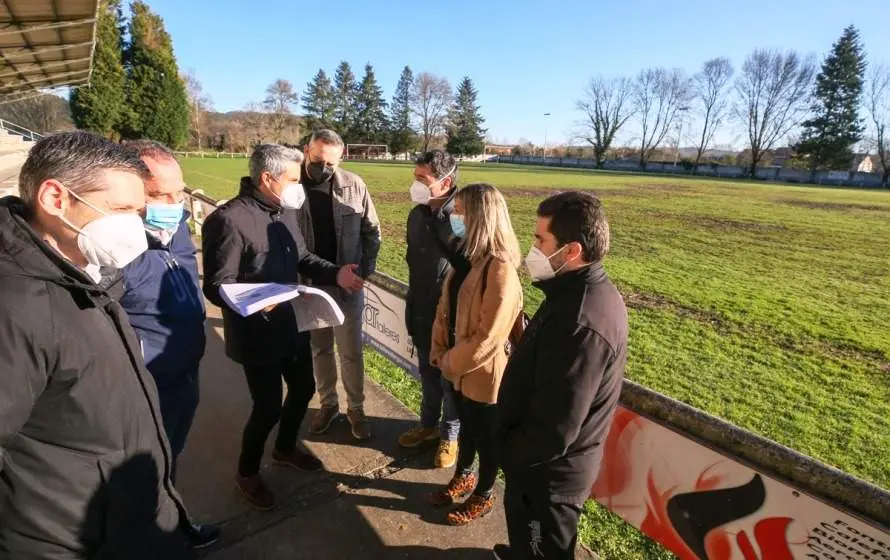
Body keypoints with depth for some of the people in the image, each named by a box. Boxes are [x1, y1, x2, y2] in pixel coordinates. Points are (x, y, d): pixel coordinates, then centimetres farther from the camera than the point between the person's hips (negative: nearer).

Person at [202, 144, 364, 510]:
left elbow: (302, 258, 12)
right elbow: (216, 286, -20)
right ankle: (247, 473, 35)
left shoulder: (285, 211, 4)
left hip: (293, 325, 8)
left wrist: (336, 274, -4)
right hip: (257, 335, -8)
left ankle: (285, 449, 49)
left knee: (303, 388, 21)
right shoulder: (228, 219, -22)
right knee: (268, 407, 5)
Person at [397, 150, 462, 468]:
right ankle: (428, 425, 43)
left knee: (451, 377, 13)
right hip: (421, 311, 6)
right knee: (427, 372, 22)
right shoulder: (417, 214, 1)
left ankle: (450, 435, 34)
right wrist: (412, 304, 15)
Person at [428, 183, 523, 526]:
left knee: (486, 435, 16)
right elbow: (446, 305, 7)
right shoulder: (467, 255, 0)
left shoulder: (500, 269, -27)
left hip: (483, 371, -7)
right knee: (466, 425, 27)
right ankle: (463, 477, 51)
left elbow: (488, 336, -26)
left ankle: (484, 495, 40)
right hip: (459, 365, 7)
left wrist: (450, 362, -14)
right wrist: (439, 350, 3)